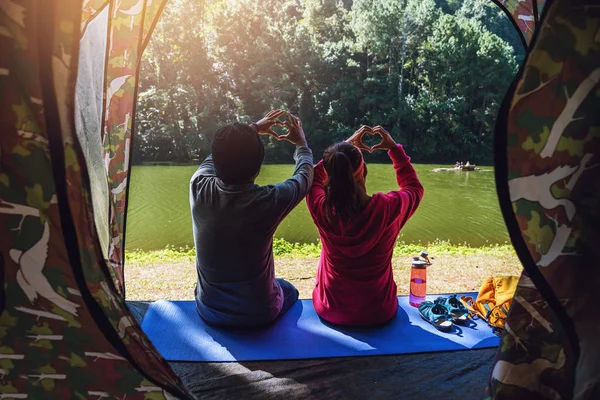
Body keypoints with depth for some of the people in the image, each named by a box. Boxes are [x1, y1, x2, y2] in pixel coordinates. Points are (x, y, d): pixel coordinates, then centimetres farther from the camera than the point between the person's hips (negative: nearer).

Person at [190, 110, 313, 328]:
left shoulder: (198, 187, -20)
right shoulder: (268, 200, -29)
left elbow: (214, 158, 5)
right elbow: (305, 176, -5)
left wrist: (253, 129, 17)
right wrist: (301, 143, 13)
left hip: (209, 311, 3)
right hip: (258, 314, -2)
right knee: (289, 290, 31)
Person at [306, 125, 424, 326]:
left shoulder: (322, 209, -23)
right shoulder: (388, 207, -25)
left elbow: (314, 177, 3)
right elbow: (414, 187, 2)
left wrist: (346, 145, 4)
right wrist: (394, 148, 1)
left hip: (330, 310, 0)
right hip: (379, 313, 0)